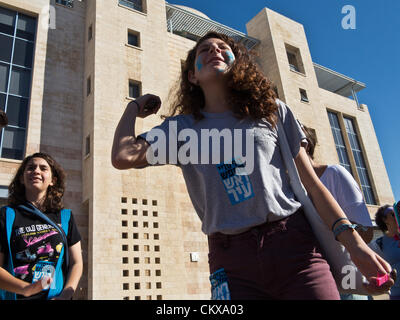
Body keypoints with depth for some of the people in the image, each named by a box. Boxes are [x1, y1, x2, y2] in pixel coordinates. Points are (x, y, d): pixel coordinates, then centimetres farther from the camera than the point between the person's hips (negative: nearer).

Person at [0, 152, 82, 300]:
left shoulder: (65, 217, 11)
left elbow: (76, 263, 10)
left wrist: (66, 294, -5)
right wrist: (25, 289, -15)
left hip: (56, 296, 1)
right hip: (17, 296, -1)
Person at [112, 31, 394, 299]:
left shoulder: (273, 111, 11)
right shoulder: (181, 127, 9)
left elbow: (310, 182, 7)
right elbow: (123, 157, -6)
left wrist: (354, 243, -1)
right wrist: (135, 108, 12)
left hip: (294, 243, 1)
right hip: (232, 260, 0)